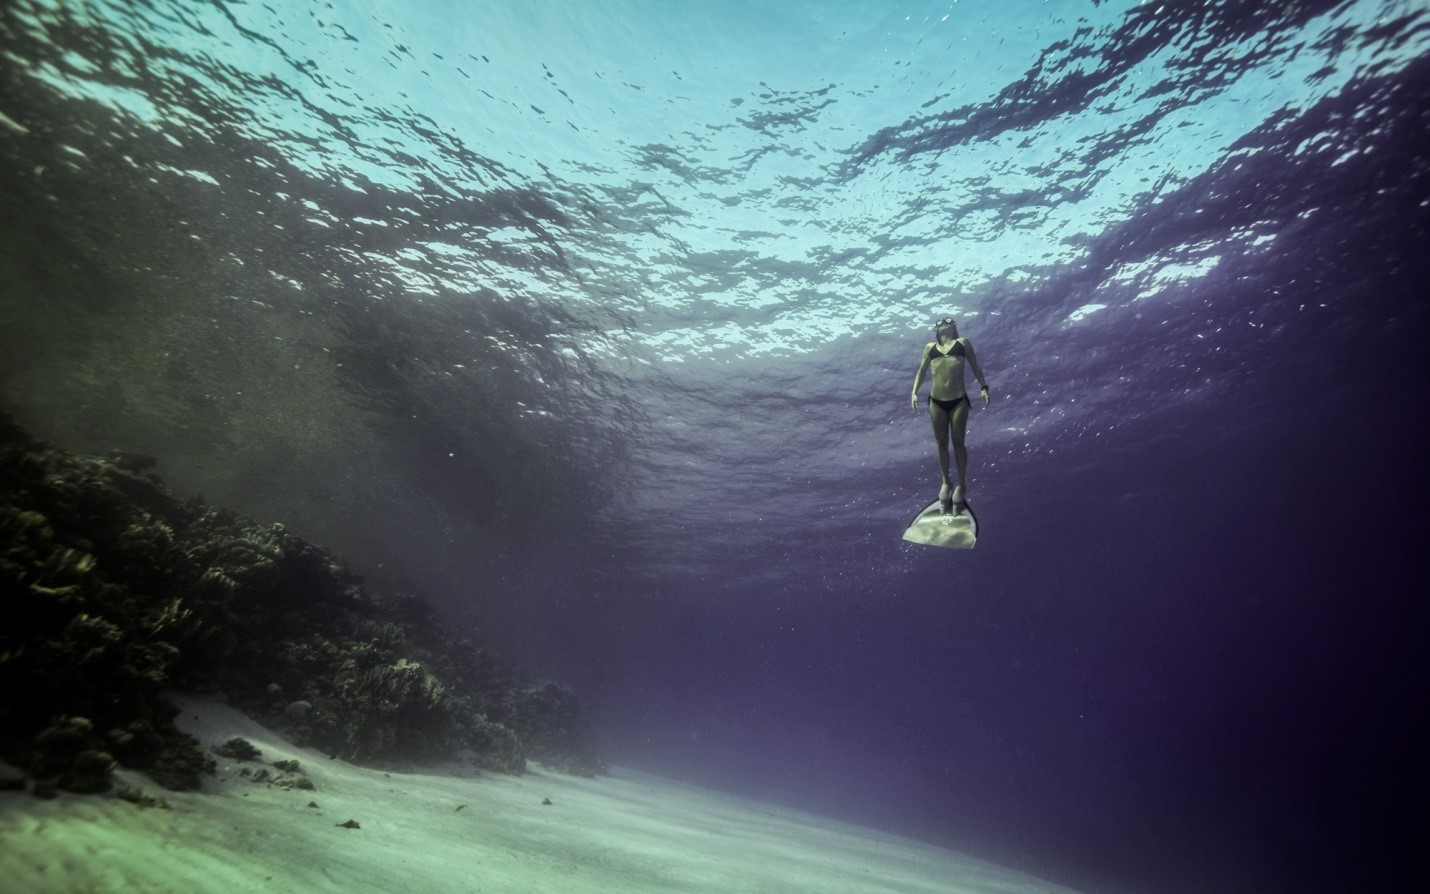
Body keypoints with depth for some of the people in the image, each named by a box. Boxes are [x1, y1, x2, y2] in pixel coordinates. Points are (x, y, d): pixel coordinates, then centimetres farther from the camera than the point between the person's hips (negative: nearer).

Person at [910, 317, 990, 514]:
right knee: (942, 444, 7)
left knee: (958, 443, 1)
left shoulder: (963, 343, 9)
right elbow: (922, 371, 17)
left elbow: (975, 367, 10)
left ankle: (962, 484, 13)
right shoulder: (930, 347, 13)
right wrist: (914, 392, 5)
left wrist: (984, 388, 0)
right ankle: (946, 482, 21)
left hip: (958, 401, -2)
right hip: (936, 402, 2)